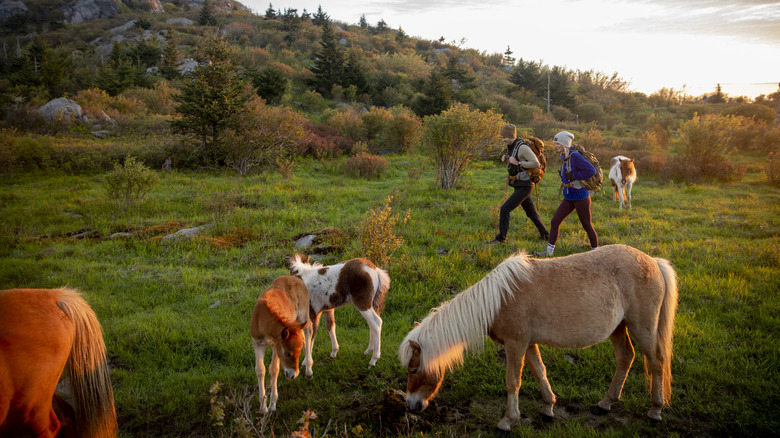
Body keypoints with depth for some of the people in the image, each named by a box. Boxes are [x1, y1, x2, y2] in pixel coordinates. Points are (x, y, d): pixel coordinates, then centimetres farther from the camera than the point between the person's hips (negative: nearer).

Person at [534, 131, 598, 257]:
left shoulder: (575, 156, -21)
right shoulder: (564, 157, 5)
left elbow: (591, 170, -26)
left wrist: (573, 176, -21)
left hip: (580, 197, -8)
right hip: (569, 198, 8)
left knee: (587, 226, 8)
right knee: (555, 221, 3)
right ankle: (549, 251, 10)